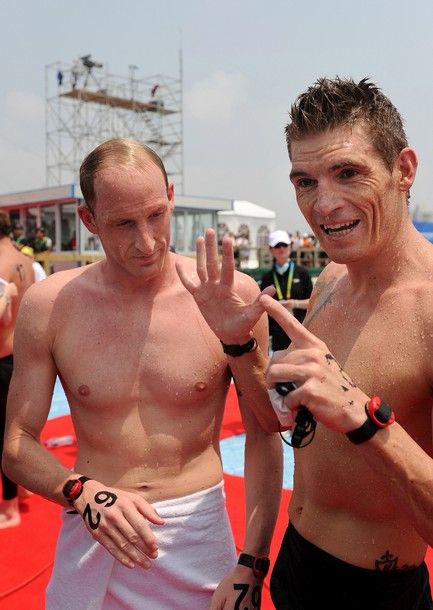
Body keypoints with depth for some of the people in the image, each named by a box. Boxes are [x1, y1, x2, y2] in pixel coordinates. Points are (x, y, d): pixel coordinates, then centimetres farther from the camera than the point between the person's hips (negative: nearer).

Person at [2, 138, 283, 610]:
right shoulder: (49, 305, -8)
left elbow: (263, 435, -6)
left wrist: (251, 565, -10)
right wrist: (83, 494, -21)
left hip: (199, 535, -1)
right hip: (90, 537, 1)